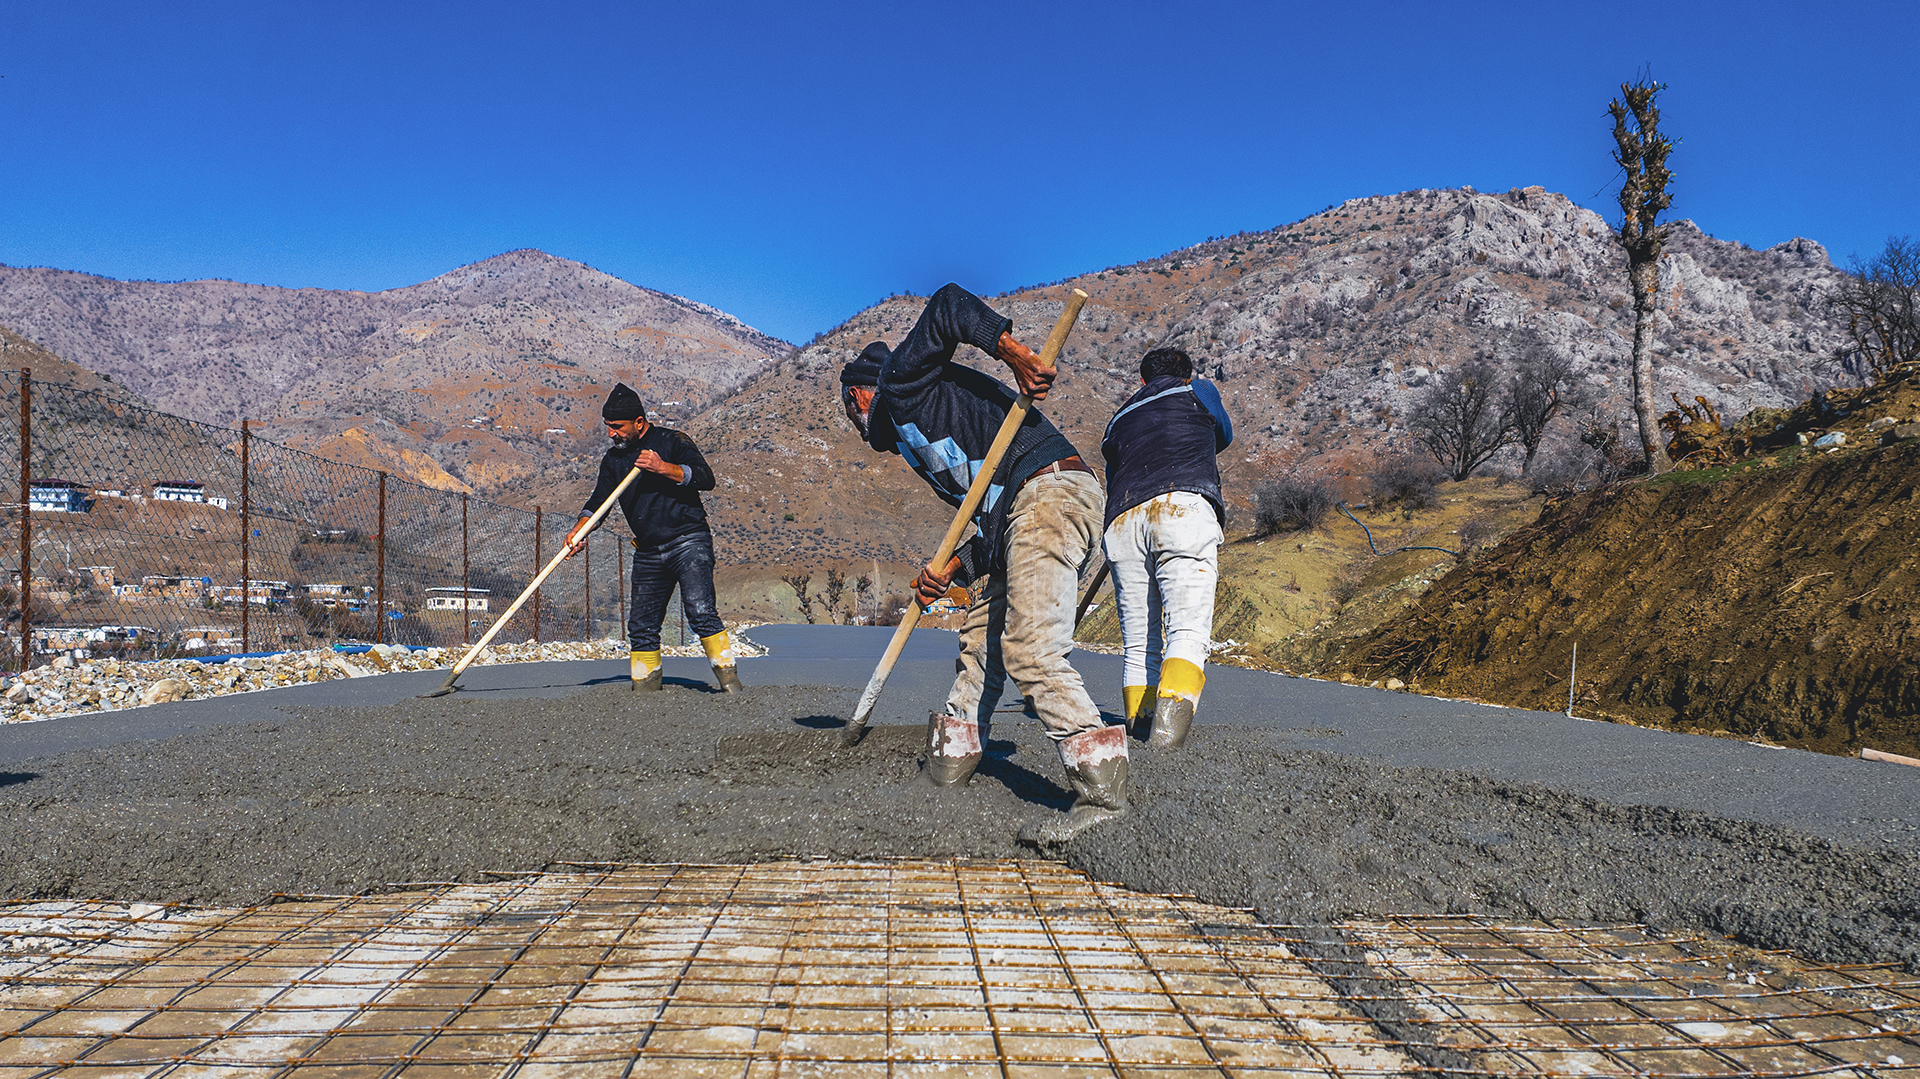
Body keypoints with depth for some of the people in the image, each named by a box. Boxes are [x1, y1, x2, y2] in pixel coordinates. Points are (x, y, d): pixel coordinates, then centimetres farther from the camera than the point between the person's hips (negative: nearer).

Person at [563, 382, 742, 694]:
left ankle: (729, 681, -19)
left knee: (700, 611, -22)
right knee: (641, 626, 5)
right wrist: (581, 528, -15)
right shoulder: (613, 459, 14)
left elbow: (706, 478, -14)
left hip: (689, 542, -6)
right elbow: (600, 499, 4)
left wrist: (662, 468, -24)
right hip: (648, 553, 6)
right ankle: (645, 691, 17)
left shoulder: (672, 442, -2)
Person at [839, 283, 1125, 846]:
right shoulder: (912, 436, 32)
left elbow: (949, 305, -8)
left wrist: (1014, 354, -18)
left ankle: (1103, 789, -22)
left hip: (1048, 493, -10)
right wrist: (951, 568, 12)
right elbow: (990, 522, 25)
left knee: (1031, 650, -18)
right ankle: (951, 757, 32)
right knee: (982, 639, 18)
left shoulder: (900, 381, 9)